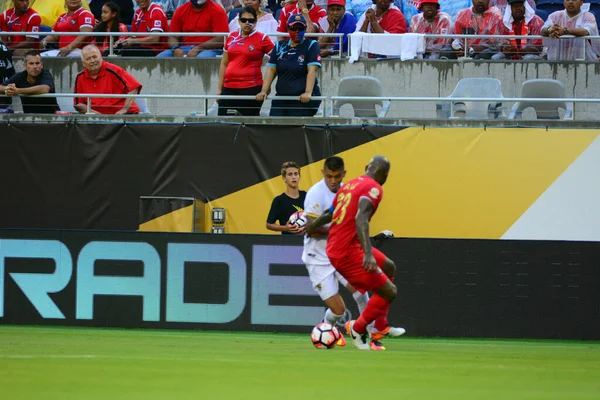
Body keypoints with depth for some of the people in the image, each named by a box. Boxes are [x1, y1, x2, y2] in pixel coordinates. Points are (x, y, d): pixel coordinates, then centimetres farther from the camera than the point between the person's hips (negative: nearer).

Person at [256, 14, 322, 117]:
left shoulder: (311, 46, 0)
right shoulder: (280, 47, 14)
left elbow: (312, 71, -11)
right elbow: (271, 70, 9)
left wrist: (308, 93, -23)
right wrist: (264, 91, -4)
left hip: (303, 100, -5)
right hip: (281, 99, 5)